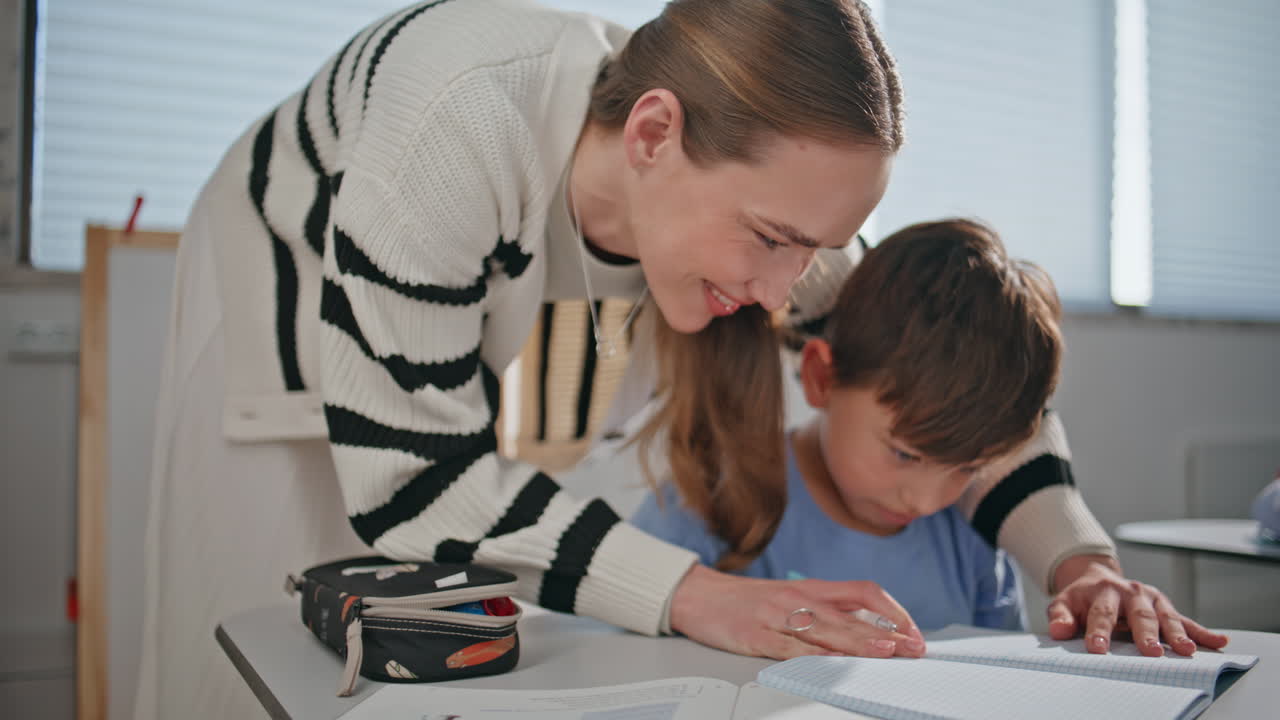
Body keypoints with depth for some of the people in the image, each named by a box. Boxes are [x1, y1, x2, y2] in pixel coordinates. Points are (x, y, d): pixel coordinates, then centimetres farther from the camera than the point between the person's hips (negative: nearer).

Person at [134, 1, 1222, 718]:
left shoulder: (750, 185, -27)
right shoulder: (456, 124, -44)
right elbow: (410, 472, -40)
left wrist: (1079, 555, -28)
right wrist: (696, 596, -47)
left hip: (457, 330, 4)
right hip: (285, 281, -3)